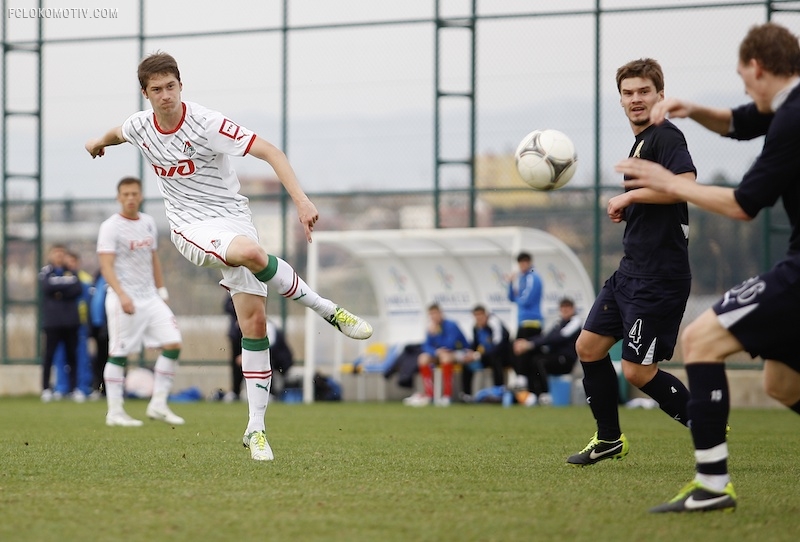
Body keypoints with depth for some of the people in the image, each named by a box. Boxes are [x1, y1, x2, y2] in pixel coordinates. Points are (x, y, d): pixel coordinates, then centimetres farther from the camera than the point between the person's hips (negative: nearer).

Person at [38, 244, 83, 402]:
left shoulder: (71, 272, 15)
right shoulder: (45, 272, 7)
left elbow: (78, 289, 1)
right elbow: (46, 287, -12)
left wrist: (60, 290, -8)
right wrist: (67, 283, -7)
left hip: (70, 320, 3)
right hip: (52, 320, -3)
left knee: (72, 354, 1)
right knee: (49, 354, -5)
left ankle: (74, 388, 4)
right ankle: (46, 388, -1)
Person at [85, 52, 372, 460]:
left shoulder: (206, 124, -14)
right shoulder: (139, 127, 1)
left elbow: (269, 151, -20)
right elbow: (118, 133, 28)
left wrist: (301, 200, -31)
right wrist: (99, 143, 51)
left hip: (233, 218, 0)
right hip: (190, 227, 0)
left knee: (254, 321, -8)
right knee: (252, 253, -35)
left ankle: (256, 429, 1)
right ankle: (327, 310, -16)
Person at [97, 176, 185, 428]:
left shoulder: (148, 222, 13)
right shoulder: (110, 227, -8)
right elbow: (106, 266, -16)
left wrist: (162, 291, 18)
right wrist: (122, 295, -28)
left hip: (150, 297, 7)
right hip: (123, 300, -7)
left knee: (173, 344, -3)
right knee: (118, 355, -4)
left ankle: (158, 405, 3)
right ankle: (115, 412, 3)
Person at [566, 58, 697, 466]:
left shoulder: (666, 136, -12)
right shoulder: (640, 143, 17)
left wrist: (629, 196, -21)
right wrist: (626, 211, 10)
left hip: (660, 276, -10)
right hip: (631, 270, 10)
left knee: (637, 371, -8)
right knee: (588, 346, 12)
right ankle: (609, 439, 24)